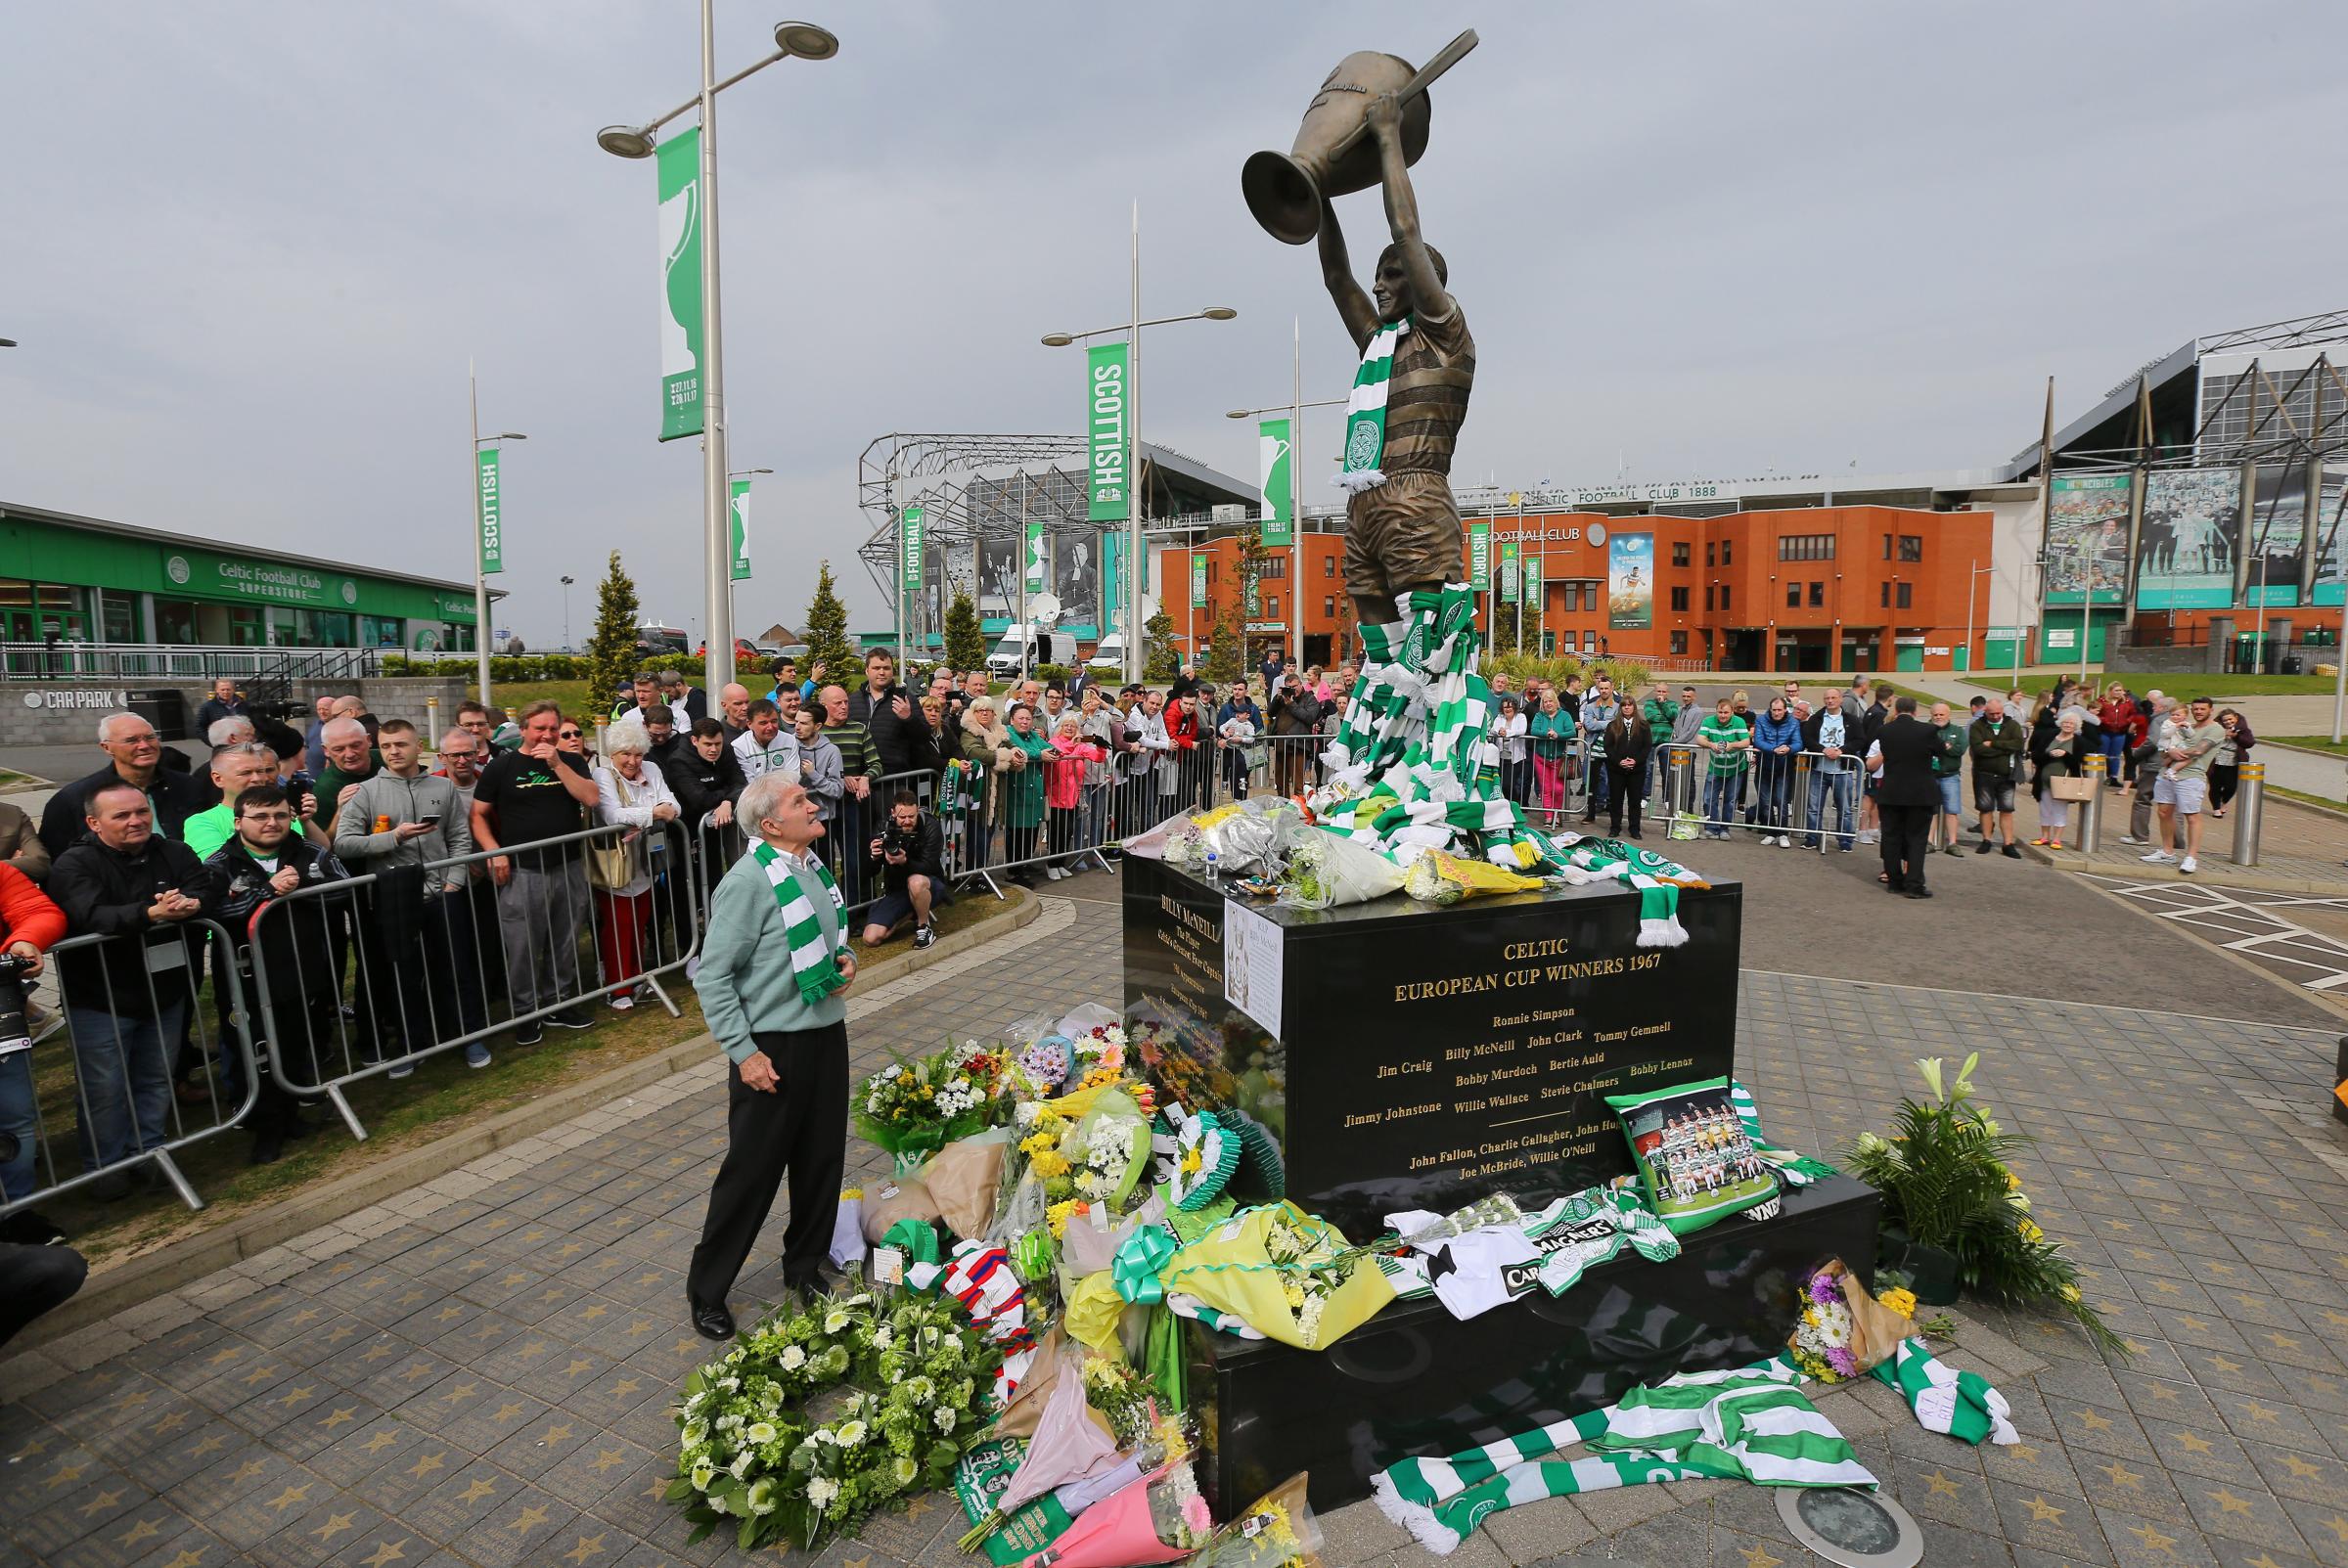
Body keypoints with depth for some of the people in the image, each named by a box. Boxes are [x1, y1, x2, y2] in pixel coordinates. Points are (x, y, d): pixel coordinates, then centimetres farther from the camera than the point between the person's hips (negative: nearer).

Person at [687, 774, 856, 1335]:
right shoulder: (748, 881, -19)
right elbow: (712, 976, -17)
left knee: (823, 1161, 17)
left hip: (827, 1035, 7)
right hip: (773, 1048, -7)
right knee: (751, 1172, 6)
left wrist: (845, 958, 0)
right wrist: (744, 1053, -19)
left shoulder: (814, 867, 6)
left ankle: (805, 1267, 38)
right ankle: (706, 1292, 27)